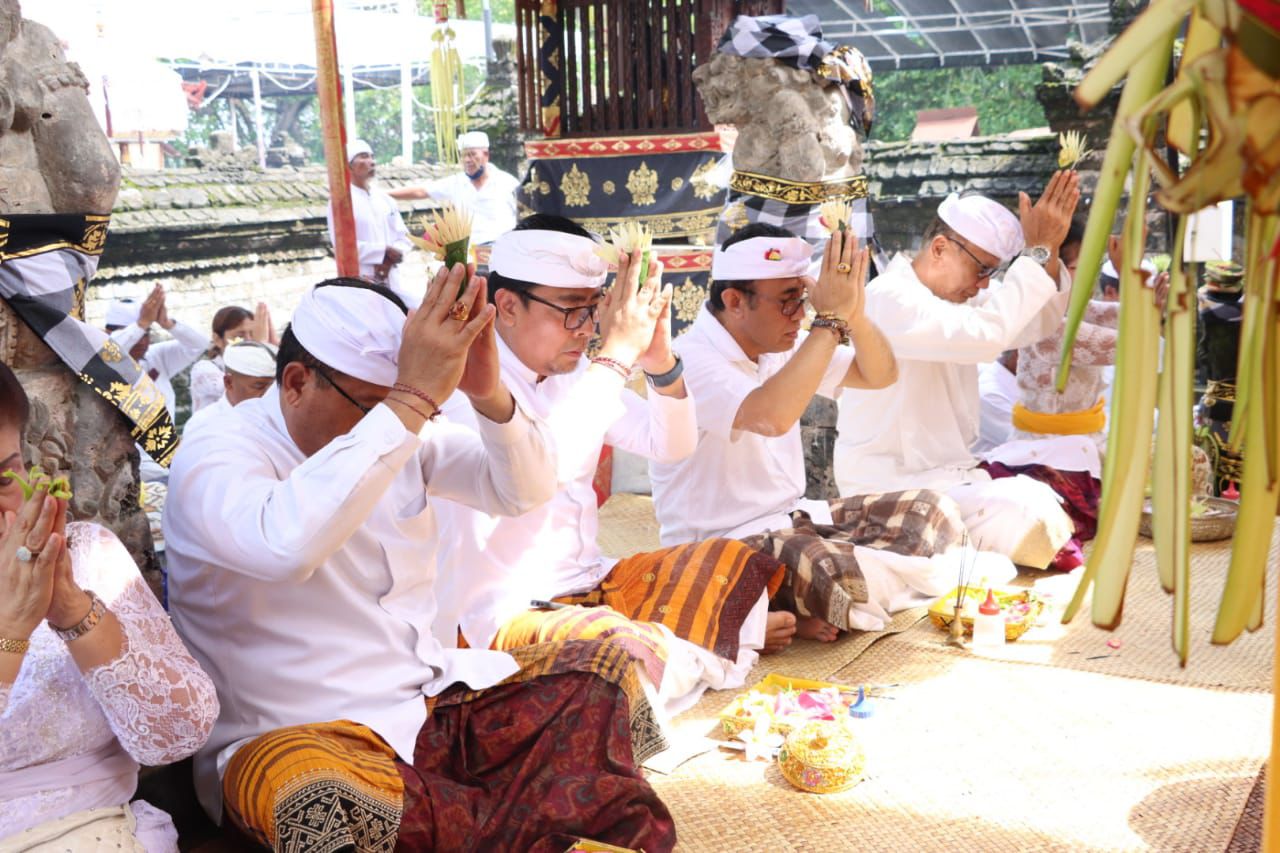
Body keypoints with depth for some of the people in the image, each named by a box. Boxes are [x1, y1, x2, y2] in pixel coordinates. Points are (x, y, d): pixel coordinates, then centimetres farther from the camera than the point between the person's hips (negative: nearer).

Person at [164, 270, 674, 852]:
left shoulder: (407, 436, 7)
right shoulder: (213, 460, -13)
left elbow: (523, 489, 3)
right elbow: (286, 545, -35)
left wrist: (488, 394, -17)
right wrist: (412, 401, -34)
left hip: (436, 700, 7)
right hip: (308, 739, -6)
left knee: (595, 671, -3)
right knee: (310, 796, -39)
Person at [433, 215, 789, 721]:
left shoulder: (575, 372, 7)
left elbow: (672, 445, 9)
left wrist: (661, 363, -11)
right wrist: (617, 354, -29)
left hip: (587, 585, 8)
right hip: (502, 617, -8)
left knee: (736, 565, 8)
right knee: (632, 656, -34)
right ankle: (708, 642, -5)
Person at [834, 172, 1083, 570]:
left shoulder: (957, 294, 11)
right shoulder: (890, 297, -19)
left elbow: (1038, 324, 8)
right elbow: (984, 335, -32)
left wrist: (1048, 253, -8)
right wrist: (1037, 252, -24)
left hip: (952, 469, 10)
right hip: (894, 487, -10)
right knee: (1033, 518, -25)